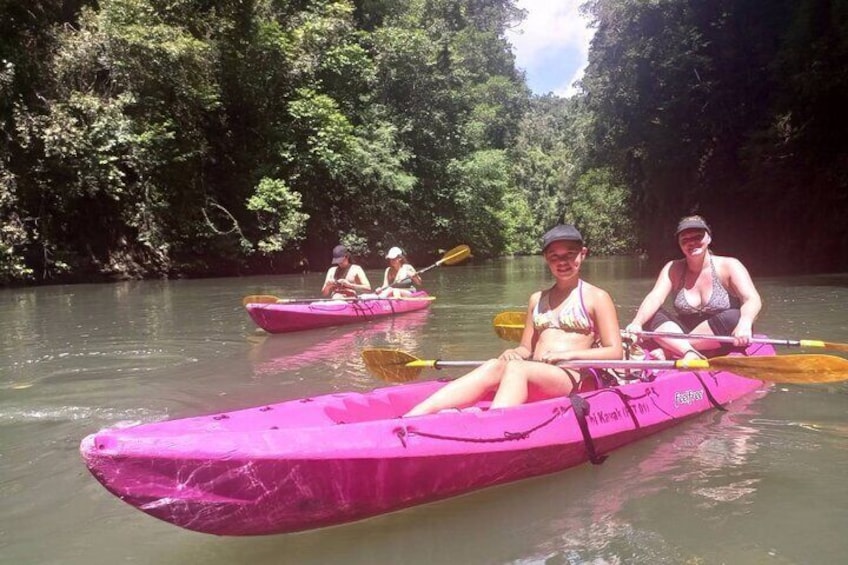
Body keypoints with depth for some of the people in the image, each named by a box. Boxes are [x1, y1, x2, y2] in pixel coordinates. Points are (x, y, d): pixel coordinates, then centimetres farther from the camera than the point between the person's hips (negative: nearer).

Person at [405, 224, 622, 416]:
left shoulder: (596, 297, 8)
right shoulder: (537, 299, 22)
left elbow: (614, 352, 0)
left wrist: (567, 355, -13)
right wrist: (515, 353, -4)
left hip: (575, 377, -4)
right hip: (535, 378, 4)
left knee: (515, 369, -33)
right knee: (493, 366, -28)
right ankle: (411, 417, -44)